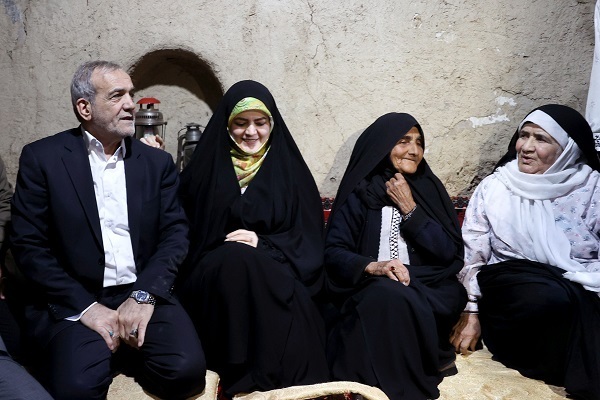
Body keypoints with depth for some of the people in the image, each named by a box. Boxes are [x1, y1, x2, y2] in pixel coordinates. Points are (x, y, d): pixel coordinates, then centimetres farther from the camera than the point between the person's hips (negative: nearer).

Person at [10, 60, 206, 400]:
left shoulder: (157, 162, 11)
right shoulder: (42, 158, 2)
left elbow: (175, 234, 3)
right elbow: (29, 244, -3)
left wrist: (144, 295, -13)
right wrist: (85, 307, -13)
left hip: (144, 295, 3)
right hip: (73, 300, -3)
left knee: (186, 371, -21)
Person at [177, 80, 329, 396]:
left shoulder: (290, 171, 10)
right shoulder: (205, 169, 11)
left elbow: (309, 240, 3)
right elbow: (185, 230, 9)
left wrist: (265, 244, -12)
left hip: (276, 275, 0)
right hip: (212, 276, 1)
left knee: (245, 260, -34)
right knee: (234, 260, -33)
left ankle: (270, 379, -22)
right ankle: (242, 375, -21)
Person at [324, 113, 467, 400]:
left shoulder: (429, 188, 9)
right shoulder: (359, 192, 3)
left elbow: (450, 252, 0)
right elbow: (334, 251, -5)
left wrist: (409, 209, -7)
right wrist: (372, 266, -24)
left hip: (428, 287, 1)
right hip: (374, 288, -1)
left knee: (400, 300, -33)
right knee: (389, 295, -36)